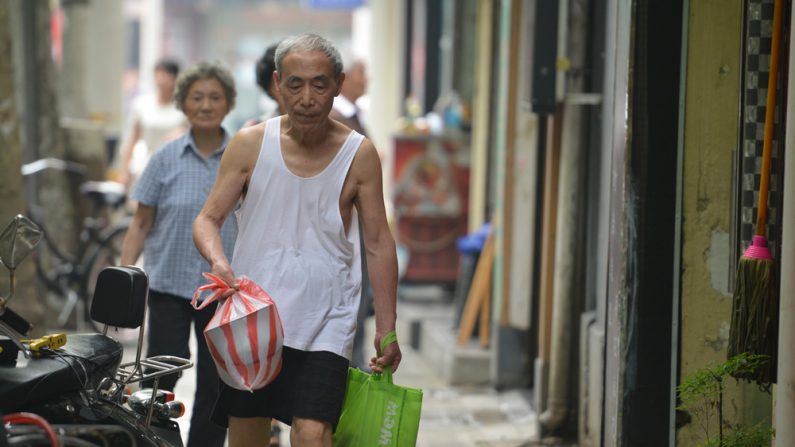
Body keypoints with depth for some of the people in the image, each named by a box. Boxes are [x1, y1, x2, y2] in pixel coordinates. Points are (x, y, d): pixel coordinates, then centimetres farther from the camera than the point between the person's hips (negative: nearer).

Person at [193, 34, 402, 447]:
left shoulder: (359, 154, -3)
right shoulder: (250, 145, -2)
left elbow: (378, 244, 2)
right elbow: (207, 219, 1)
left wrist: (386, 329, 1)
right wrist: (217, 260, -22)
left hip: (325, 324, -2)